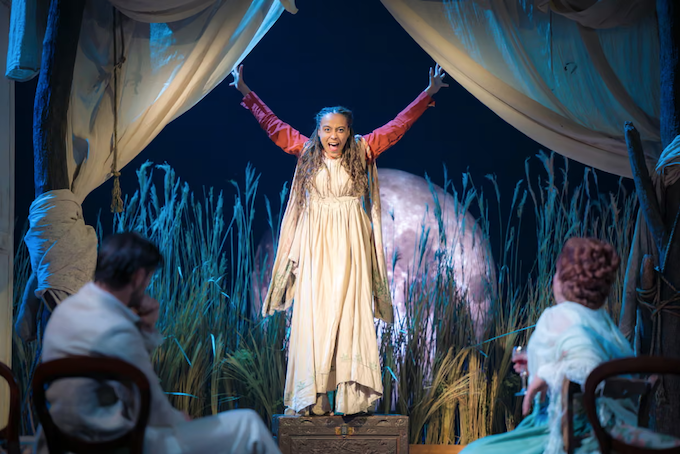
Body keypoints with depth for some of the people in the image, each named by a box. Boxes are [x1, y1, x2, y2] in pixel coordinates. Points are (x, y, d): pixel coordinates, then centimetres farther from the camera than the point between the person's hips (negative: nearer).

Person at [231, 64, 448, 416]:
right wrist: (246, 94, 12)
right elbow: (274, 126, 12)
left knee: (350, 311, -5)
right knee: (312, 313, -3)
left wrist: (428, 94, 7)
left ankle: (354, 397, -7)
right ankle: (312, 399, -3)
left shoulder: (362, 151, 4)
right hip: (315, 245, 1)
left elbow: (399, 125, 7)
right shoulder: (306, 151, 6)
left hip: (350, 244, -1)